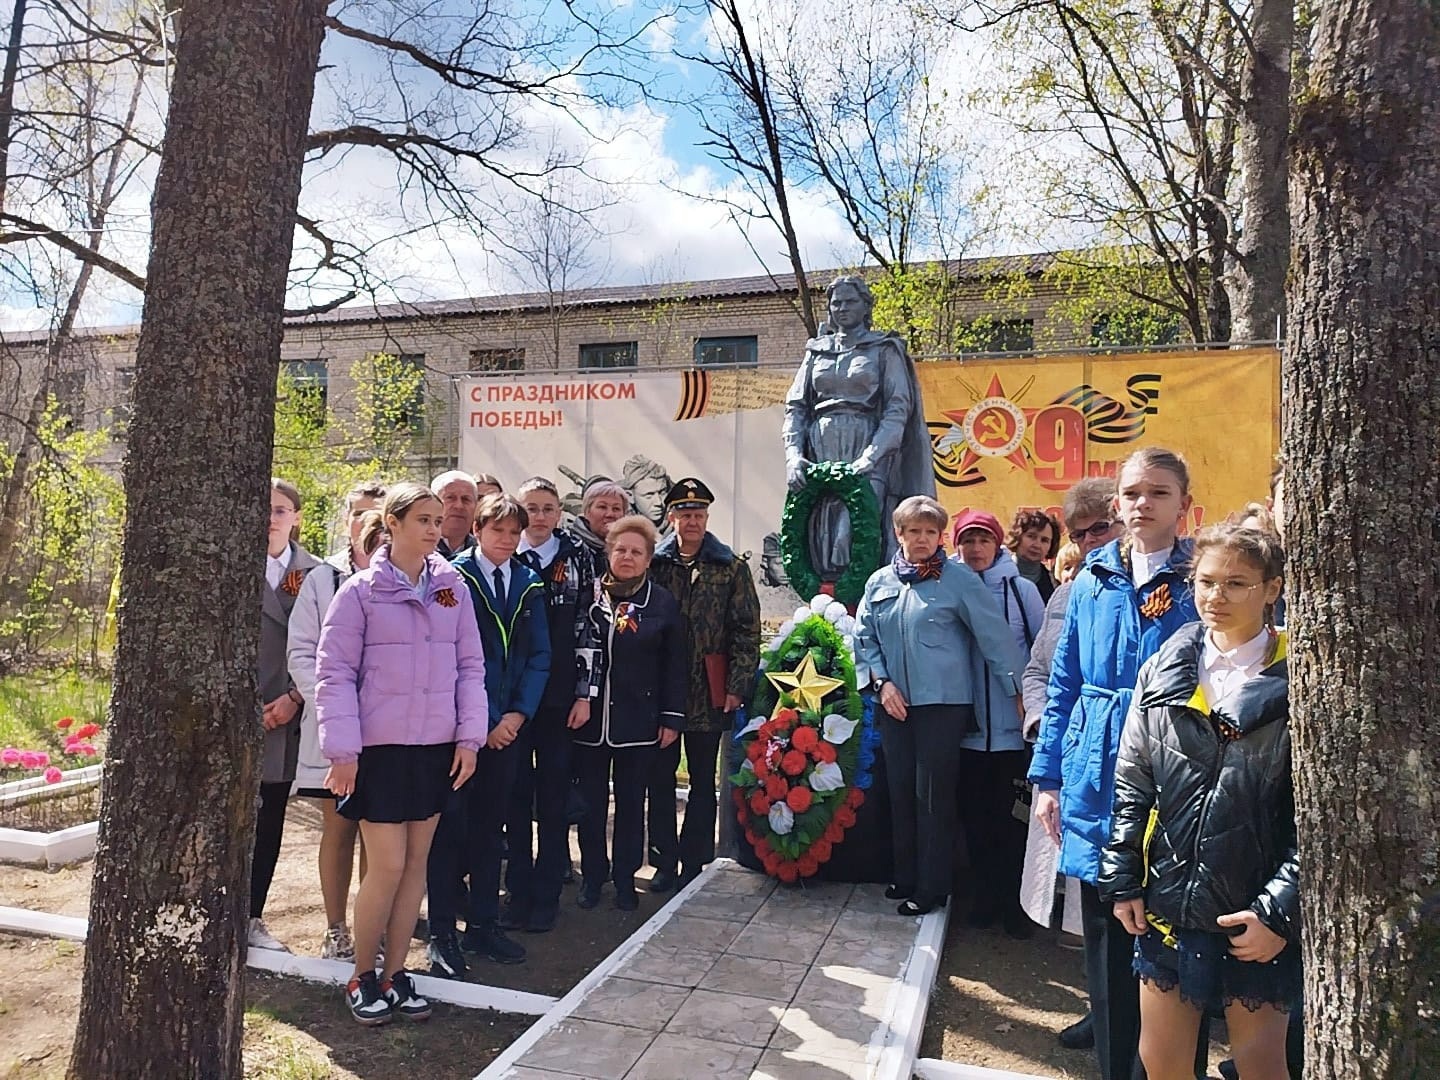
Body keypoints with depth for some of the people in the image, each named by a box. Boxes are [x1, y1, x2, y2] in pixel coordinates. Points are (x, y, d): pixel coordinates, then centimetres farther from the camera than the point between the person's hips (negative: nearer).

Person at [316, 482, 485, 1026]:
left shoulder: (453, 588, 4)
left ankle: (395, 972, 26)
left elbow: (470, 666, 6)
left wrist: (469, 736, 0)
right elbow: (335, 672, -5)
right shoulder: (360, 590, -5)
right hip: (378, 747, -3)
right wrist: (342, 750, -9)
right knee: (387, 866, -1)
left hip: (437, 746, 4)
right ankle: (361, 976, 21)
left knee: (417, 862, 11)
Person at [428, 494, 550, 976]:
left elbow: (540, 656, 7)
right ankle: (442, 934, 12)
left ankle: (483, 925, 23)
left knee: (491, 825, 12)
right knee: (450, 825, 1)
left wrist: (517, 715, -5)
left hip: (507, 724, 5)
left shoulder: (529, 584, 9)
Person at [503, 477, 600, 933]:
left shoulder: (577, 560, 2)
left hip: (559, 698, -1)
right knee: (515, 795, 7)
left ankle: (546, 895, 18)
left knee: (554, 797, 7)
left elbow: (586, 629, 0)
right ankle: (517, 892, 19)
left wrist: (584, 694, -4)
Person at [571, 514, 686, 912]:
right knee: (590, 801, 10)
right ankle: (592, 875, 27)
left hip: (638, 721, 0)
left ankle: (625, 878, 26)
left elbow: (674, 666, 1)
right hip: (588, 717, 1)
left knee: (631, 801, 11)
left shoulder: (663, 603, 0)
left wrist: (671, 718, -2)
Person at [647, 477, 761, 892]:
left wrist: (737, 687, -9)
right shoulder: (652, 564, 3)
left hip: (709, 694, -1)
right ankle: (664, 861, 21)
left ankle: (693, 862, 21)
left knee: (703, 780, 10)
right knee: (660, 778, 9)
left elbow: (747, 631, -2)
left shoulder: (732, 568, 1)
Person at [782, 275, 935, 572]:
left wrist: (871, 455, -17)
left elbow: (898, 408, -2)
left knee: (855, 537, -16)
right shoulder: (816, 351, 18)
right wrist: (793, 453, -5)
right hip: (820, 451, 3)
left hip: (867, 450, -3)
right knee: (820, 538, -2)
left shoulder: (884, 349, 8)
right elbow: (795, 406, 12)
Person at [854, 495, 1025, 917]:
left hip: (943, 703, -5)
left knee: (934, 794, -1)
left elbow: (995, 635, -6)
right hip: (894, 703, 5)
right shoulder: (880, 582, 7)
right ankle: (906, 876, 28)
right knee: (900, 789, 12)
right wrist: (882, 682, -1)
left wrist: (1017, 689, -6)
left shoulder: (959, 579, -6)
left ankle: (932, 886, 14)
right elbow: (864, 637, 11)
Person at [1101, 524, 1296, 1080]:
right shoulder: (1162, 672, 3)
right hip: (1168, 905, 3)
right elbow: (1132, 787, 6)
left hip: (1259, 920, -3)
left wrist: (1280, 912, -13)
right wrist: (1123, 882, 3)